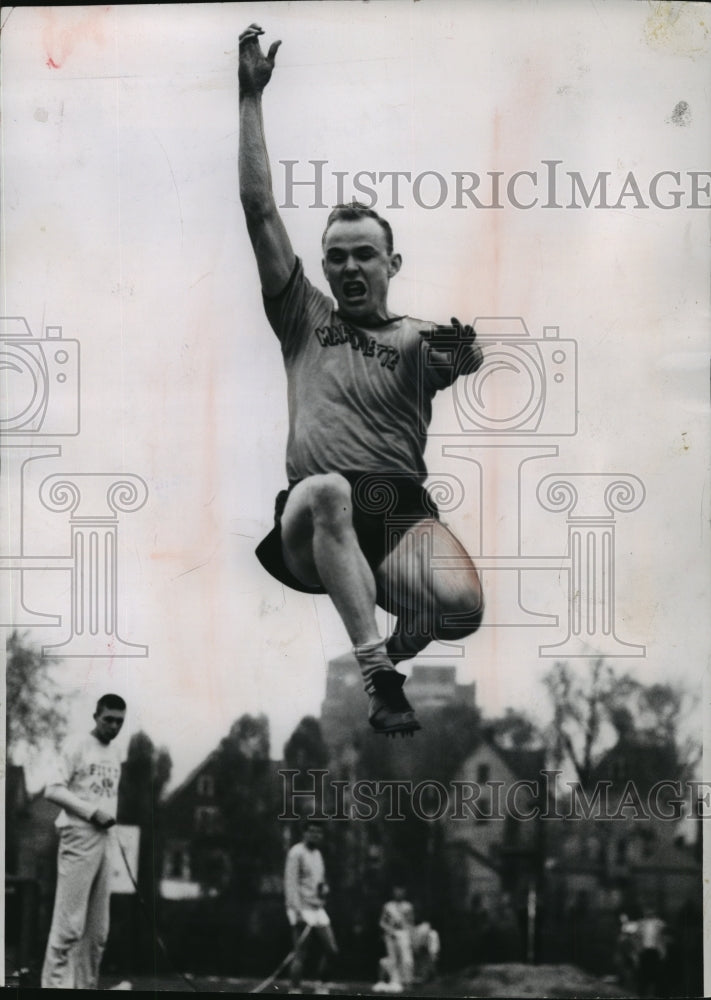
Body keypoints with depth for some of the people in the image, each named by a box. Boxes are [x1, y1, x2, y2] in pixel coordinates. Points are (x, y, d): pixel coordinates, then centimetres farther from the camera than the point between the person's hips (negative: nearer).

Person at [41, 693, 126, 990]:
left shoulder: (114, 754, 17)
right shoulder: (77, 745, -4)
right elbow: (53, 790, -11)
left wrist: (111, 814, 8)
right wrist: (92, 811, -17)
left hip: (104, 840, 8)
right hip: (79, 838, -7)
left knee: (97, 929, 7)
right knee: (69, 923, -12)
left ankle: (86, 987, 13)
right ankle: (54, 986, -12)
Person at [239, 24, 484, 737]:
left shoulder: (416, 338, 15)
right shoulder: (304, 320, 18)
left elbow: (468, 358, -11)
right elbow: (259, 209, 12)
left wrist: (460, 350, -36)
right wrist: (250, 97, 8)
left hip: (401, 514, 0)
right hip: (310, 530, 0)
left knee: (462, 604, -30)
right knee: (327, 489, -37)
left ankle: (397, 646, 8)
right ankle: (377, 678, -33)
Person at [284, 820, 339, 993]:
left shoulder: (317, 854, 17)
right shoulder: (296, 853, -9)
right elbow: (291, 883, -16)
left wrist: (323, 888, 3)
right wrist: (297, 910, -24)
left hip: (318, 909, 8)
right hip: (302, 909, -8)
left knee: (331, 950, 4)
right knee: (300, 954, -9)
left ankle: (320, 987, 15)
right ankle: (295, 991, -5)